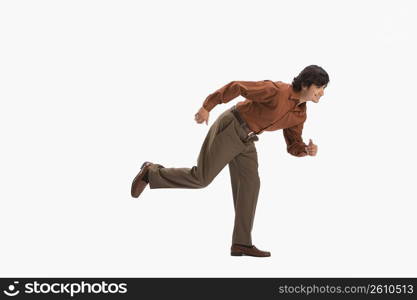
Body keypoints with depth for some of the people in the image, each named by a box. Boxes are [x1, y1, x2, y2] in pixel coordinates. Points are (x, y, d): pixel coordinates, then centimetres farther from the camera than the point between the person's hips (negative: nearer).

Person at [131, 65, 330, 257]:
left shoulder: (300, 114, 3)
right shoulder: (276, 90, -21)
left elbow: (293, 146, 7)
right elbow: (236, 87, -18)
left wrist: (307, 150, -16)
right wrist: (207, 107, -16)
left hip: (245, 139, 8)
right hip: (229, 128, -8)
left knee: (250, 185, -1)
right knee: (201, 178, -8)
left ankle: (241, 244, 0)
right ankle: (151, 172, 11)